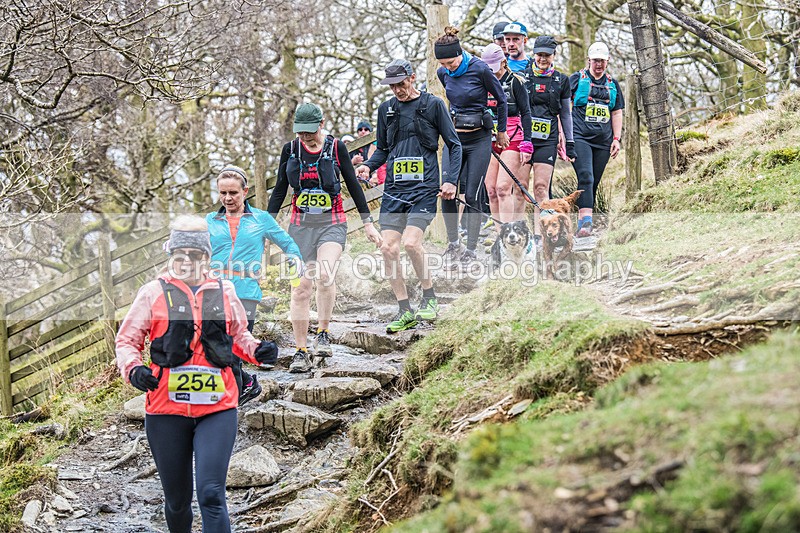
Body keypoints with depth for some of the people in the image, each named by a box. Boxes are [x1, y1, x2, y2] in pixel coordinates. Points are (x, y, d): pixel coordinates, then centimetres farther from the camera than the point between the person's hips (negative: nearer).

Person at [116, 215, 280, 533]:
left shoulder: (224, 292, 10)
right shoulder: (154, 292, 4)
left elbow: (238, 335, 25)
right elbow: (127, 339, 6)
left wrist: (257, 351, 4)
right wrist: (133, 369, -14)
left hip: (217, 409, 0)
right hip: (166, 410, 0)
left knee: (211, 494, -13)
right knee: (177, 499, 11)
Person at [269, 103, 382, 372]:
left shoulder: (336, 147, -1)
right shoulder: (290, 149, 4)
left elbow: (353, 185, 6)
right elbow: (280, 190, 11)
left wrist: (368, 223, 6)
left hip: (332, 223, -2)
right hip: (300, 225, 2)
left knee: (324, 274, -27)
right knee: (300, 287, -3)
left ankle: (323, 332, -9)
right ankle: (301, 352, 3)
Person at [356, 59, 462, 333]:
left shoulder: (433, 104, 0)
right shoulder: (386, 109, 12)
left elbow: (454, 144, 4)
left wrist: (451, 181, -7)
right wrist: (368, 166, 1)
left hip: (424, 188, -5)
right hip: (394, 188, 5)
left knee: (410, 242, -21)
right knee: (388, 248, -5)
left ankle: (429, 297, 2)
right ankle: (405, 312, 7)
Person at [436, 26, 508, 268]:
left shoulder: (480, 70, -15)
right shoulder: (443, 73, 0)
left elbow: (501, 99, -1)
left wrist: (501, 132, 9)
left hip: (479, 139, -4)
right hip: (454, 137, 5)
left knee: (472, 195, -5)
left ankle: (471, 250, 3)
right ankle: (453, 243, 13)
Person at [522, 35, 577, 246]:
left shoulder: (561, 80, 10)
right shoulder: (523, 75, 5)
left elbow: (565, 114, 17)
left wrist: (569, 144, 14)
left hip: (547, 141, 0)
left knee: (541, 187, -6)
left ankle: (538, 234, -5)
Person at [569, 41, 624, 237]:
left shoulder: (613, 85, 18)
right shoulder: (577, 79, 6)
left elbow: (617, 113, 20)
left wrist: (616, 139, 9)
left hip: (603, 141, 5)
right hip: (580, 138, -5)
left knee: (594, 183, 4)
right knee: (585, 177, -21)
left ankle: (582, 221, 10)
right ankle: (586, 221, -30)